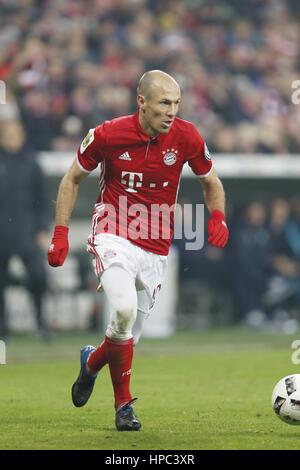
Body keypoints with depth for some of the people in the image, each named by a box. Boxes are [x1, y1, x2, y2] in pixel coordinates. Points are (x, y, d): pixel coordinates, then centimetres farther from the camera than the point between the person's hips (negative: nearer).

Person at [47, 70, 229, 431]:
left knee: (132, 330, 8)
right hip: (113, 236, -3)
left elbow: (210, 182, 13)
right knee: (124, 309, -26)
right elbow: (72, 179, 4)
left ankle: (92, 361, 42)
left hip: (155, 248, 3)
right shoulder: (109, 134, -11)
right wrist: (60, 233, -2)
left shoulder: (186, 137, -5)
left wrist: (217, 218, -7)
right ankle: (123, 402, -7)